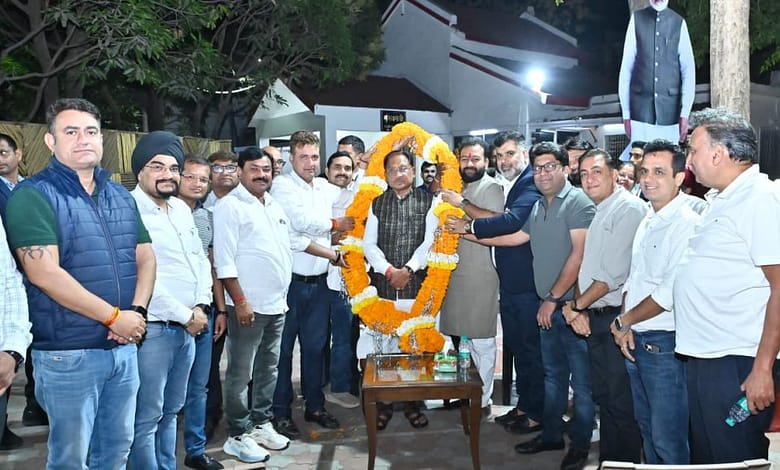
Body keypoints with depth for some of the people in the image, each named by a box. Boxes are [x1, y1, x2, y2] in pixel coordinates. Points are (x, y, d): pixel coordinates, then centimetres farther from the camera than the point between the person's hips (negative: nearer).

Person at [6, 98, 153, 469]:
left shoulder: (121, 197, 11)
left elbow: (145, 257, 10)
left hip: (125, 347, 6)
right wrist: (114, 316, -16)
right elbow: (44, 274, -19)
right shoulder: (33, 196, -10)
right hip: (68, 352, -6)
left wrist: (137, 311, -8)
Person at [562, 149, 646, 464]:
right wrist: (577, 309, 1)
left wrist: (576, 305, -9)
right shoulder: (595, 212, 15)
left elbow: (615, 273, -18)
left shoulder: (629, 208, -12)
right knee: (603, 397, 17)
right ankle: (607, 460, 29)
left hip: (617, 319, -8)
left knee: (621, 404, 1)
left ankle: (626, 462, 15)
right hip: (592, 319, 8)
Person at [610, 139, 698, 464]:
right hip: (635, 341, 9)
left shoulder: (687, 224, -16)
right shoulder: (648, 222, 13)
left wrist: (622, 322, -10)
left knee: (668, 439, 1)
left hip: (664, 344, -8)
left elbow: (671, 293, -21)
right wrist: (625, 327, 3)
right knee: (646, 427, 21)